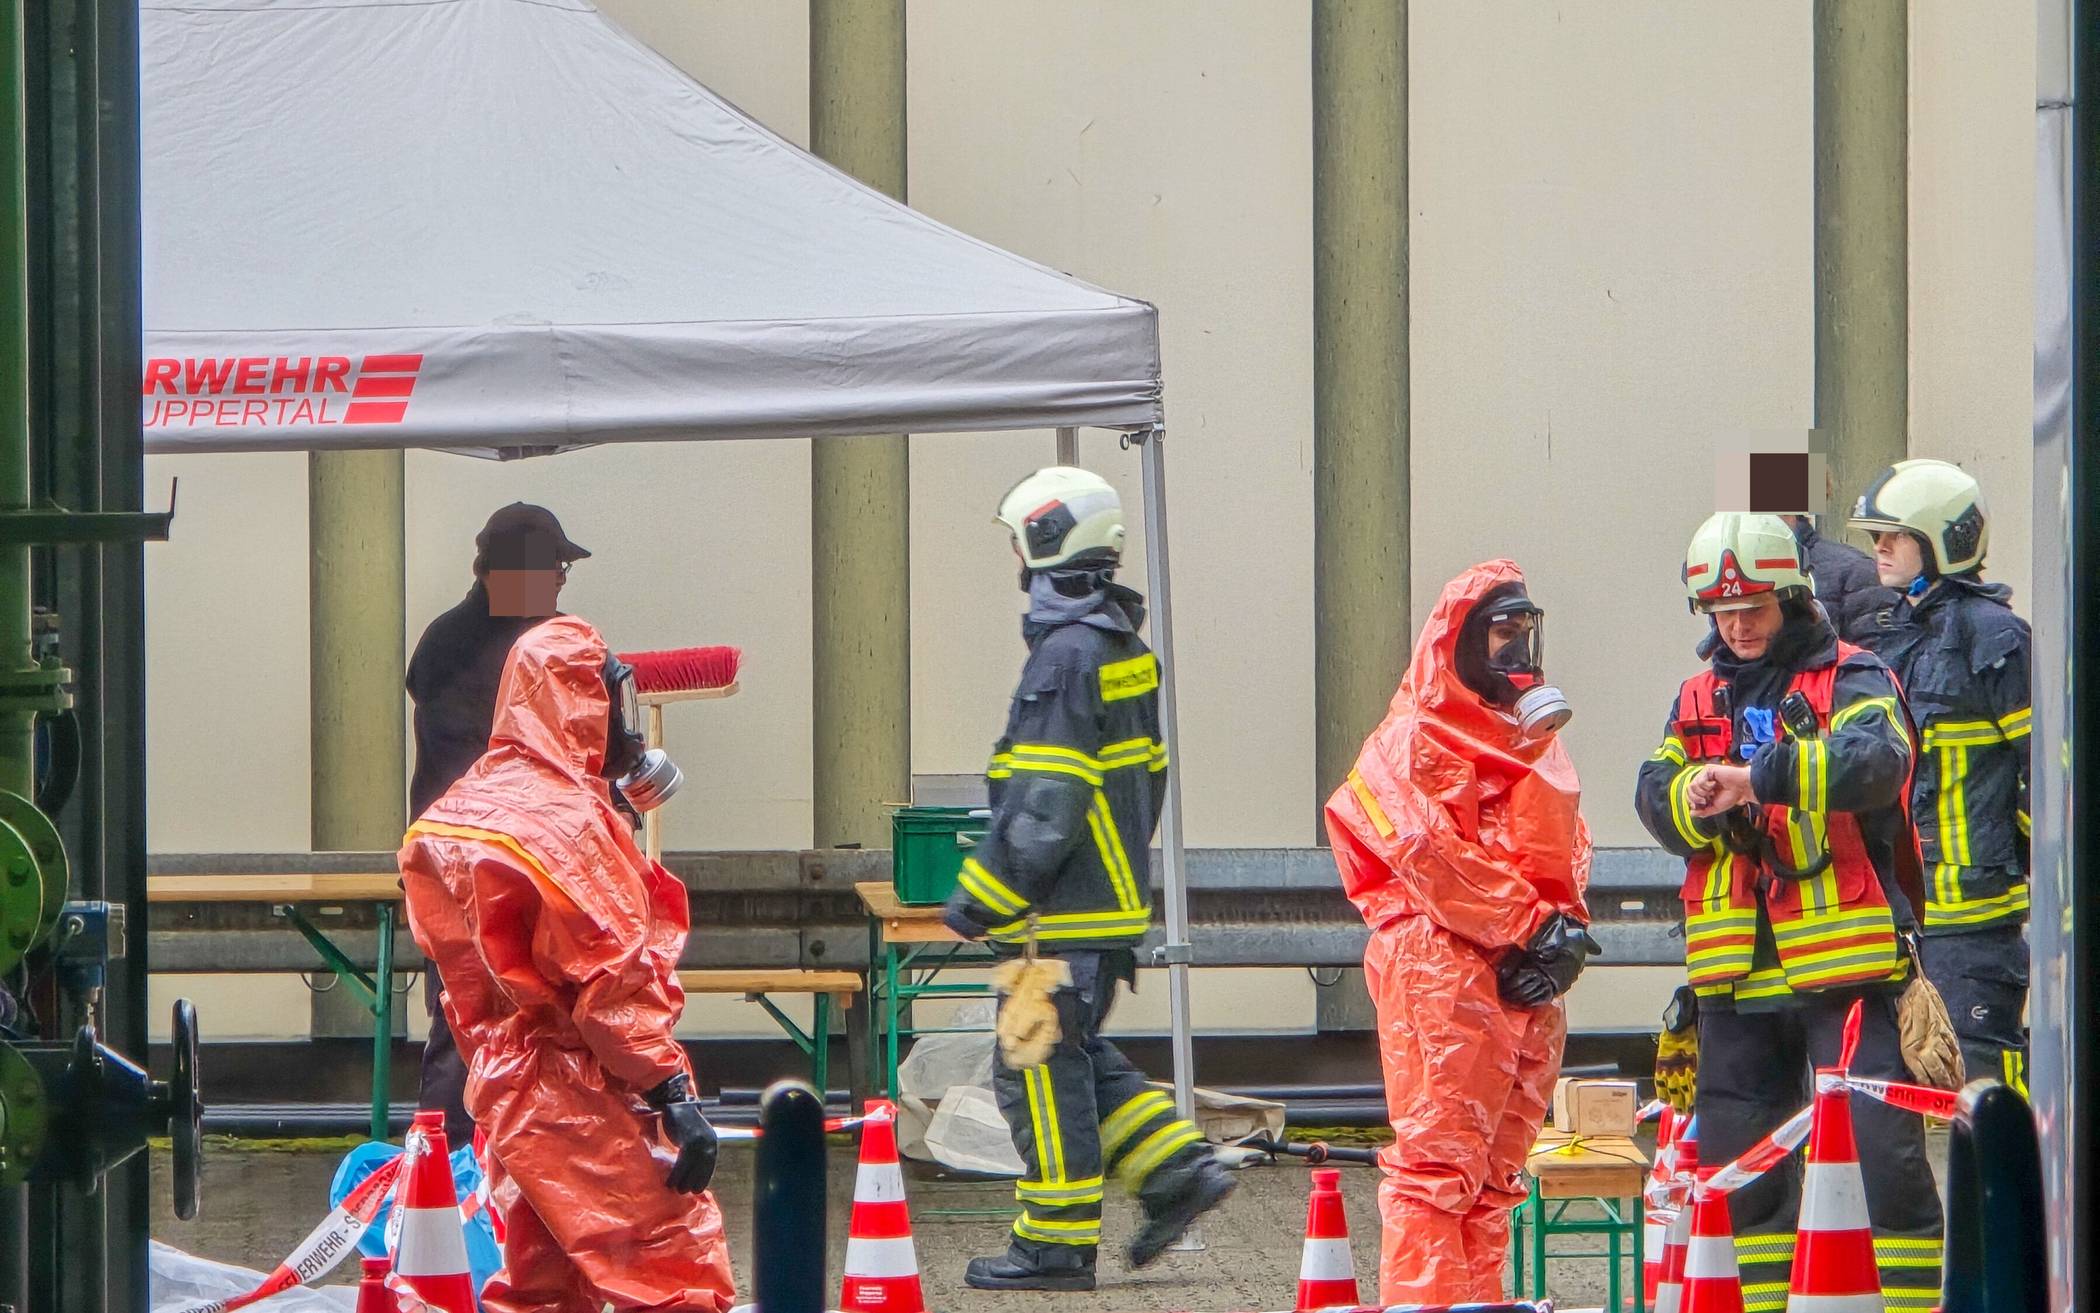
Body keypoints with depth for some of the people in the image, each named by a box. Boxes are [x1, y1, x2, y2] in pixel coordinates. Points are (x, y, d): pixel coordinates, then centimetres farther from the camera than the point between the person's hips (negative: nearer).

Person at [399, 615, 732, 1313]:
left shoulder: (455, 814, 11)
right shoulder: (566, 821, -17)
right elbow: (614, 983, -20)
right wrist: (673, 1092, -19)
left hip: (504, 1091, 9)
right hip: (583, 1100, -9)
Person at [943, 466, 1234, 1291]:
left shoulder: (1066, 655, -18)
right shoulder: (1122, 647, 13)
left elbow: (1047, 800, -21)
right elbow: (1144, 775, 20)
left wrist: (984, 897, -17)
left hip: (1068, 912, -10)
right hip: (1114, 894, 10)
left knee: (1040, 1066, -3)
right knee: (1073, 1055, 19)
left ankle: (1057, 1245, 0)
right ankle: (1177, 1169, 12)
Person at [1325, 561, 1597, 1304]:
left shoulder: (1536, 732, 21)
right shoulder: (1416, 740, -4)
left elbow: (1564, 846, 17)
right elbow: (1432, 857, -13)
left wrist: (1565, 931, -2)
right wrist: (1528, 928, -13)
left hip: (1528, 976, 8)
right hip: (1443, 970, -8)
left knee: (1497, 1161, 9)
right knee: (1438, 1154, -11)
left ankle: (1479, 1297, 13)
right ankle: (1421, 1298, -13)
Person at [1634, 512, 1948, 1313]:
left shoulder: (1849, 680, -1)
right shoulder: (1699, 698, 17)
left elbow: (1876, 759, -21)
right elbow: (1655, 795, 6)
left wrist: (1758, 777, -33)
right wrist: (1702, 795, -18)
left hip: (1844, 965, -6)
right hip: (1736, 975, 6)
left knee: (1884, 1149, -9)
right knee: (1736, 1161, 9)